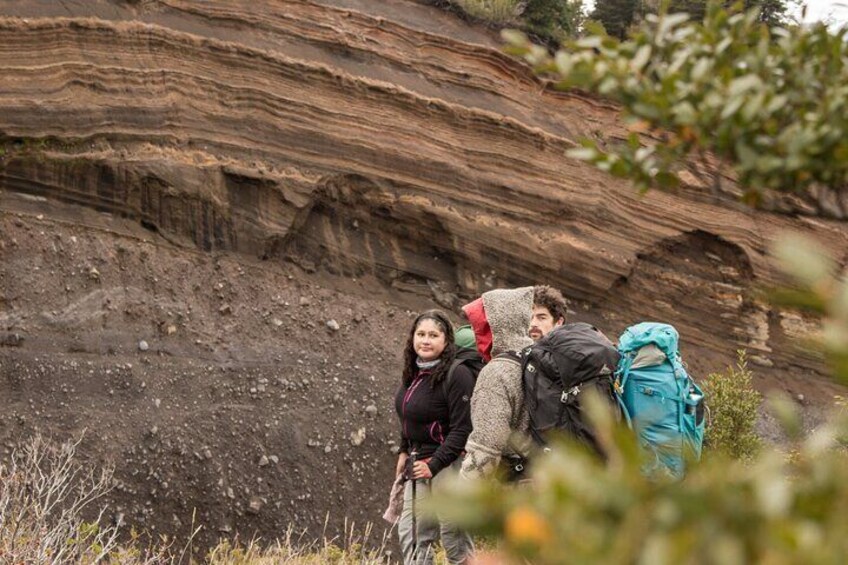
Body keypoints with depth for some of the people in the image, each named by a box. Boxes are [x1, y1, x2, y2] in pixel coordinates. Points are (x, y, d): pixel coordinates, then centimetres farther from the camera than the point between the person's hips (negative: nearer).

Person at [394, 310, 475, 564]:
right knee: (411, 533, 11)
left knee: (453, 537, -5)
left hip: (449, 464, -8)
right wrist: (404, 452, 14)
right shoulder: (414, 373, 9)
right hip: (419, 461, 8)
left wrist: (435, 465, -20)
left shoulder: (457, 374, -16)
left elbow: (462, 429, -20)